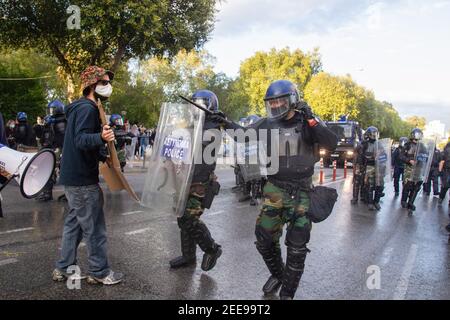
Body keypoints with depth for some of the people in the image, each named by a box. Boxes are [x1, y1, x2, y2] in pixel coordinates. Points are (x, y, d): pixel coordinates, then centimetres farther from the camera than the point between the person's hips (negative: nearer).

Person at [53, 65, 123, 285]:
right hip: (82, 179, -10)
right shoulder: (87, 108, -16)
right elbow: (81, 140, -28)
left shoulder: (83, 107, 16)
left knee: (74, 222, 17)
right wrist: (101, 137, -47)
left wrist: (104, 157, 28)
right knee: (94, 226, -1)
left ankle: (64, 268, 26)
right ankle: (99, 272, 10)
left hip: (74, 177, 10)